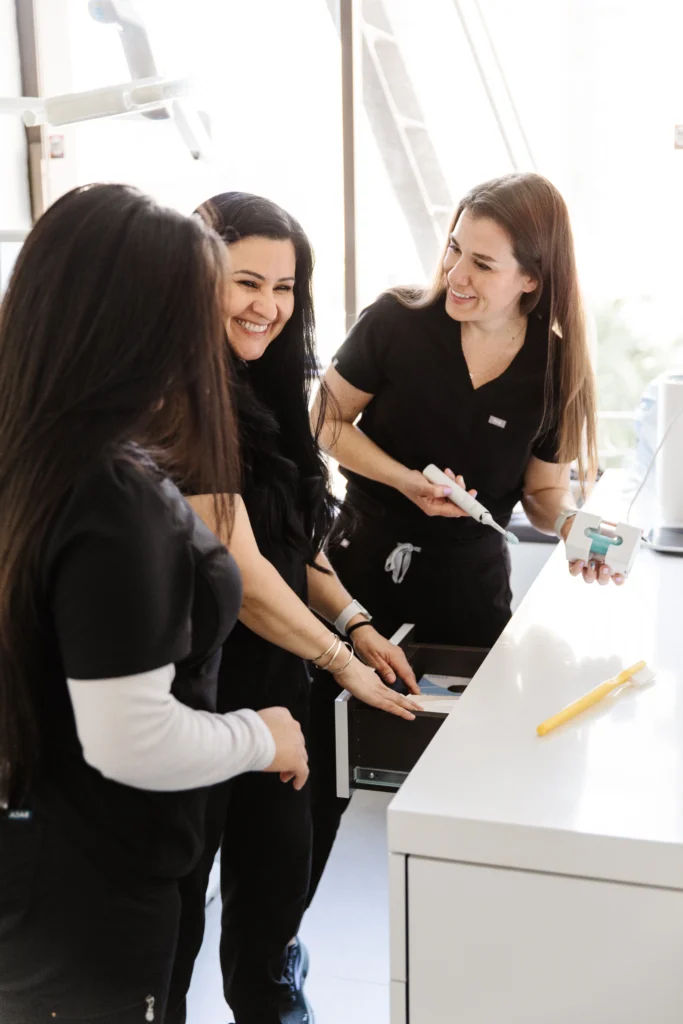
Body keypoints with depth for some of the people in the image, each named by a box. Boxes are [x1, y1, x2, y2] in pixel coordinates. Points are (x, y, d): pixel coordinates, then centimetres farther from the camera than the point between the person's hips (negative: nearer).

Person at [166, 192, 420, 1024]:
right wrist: (340, 661, -12)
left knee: (280, 877, 22)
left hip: (275, 678, 8)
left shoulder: (259, 390, 6)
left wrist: (354, 620, -1)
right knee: (176, 903, 11)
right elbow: (239, 570, -23)